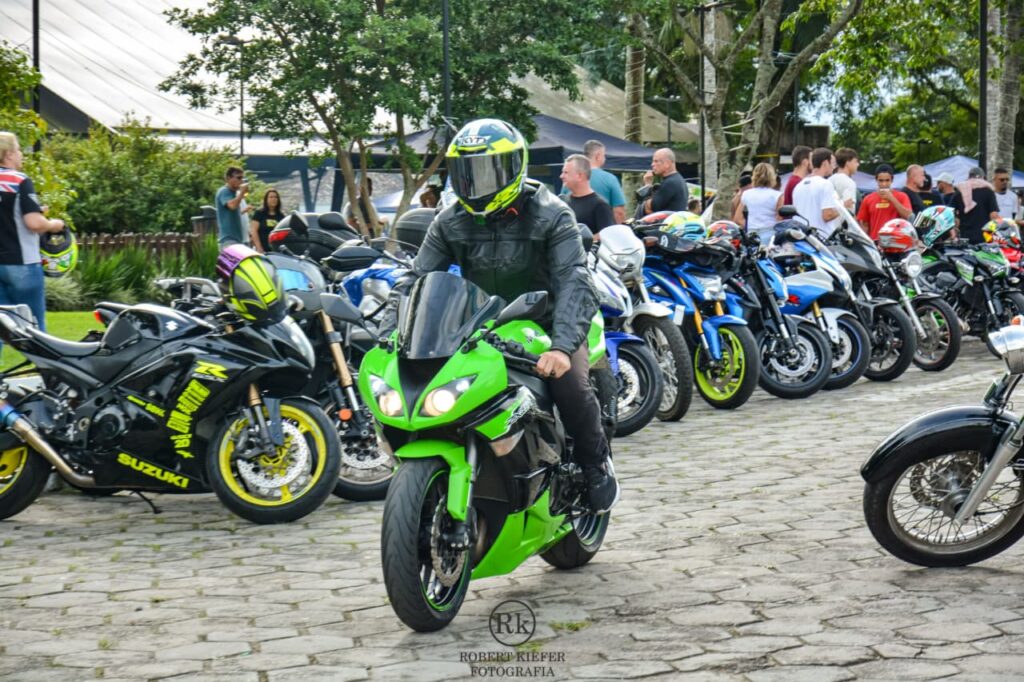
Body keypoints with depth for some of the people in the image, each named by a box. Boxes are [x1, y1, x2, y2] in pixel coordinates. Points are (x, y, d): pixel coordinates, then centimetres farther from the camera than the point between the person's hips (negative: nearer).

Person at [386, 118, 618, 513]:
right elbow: (414, 280, -2)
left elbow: (575, 281, -24)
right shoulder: (451, 222, 1)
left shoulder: (550, 214, -12)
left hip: (544, 323, -3)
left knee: (570, 382, -30)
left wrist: (562, 346, -41)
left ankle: (596, 465, -1)